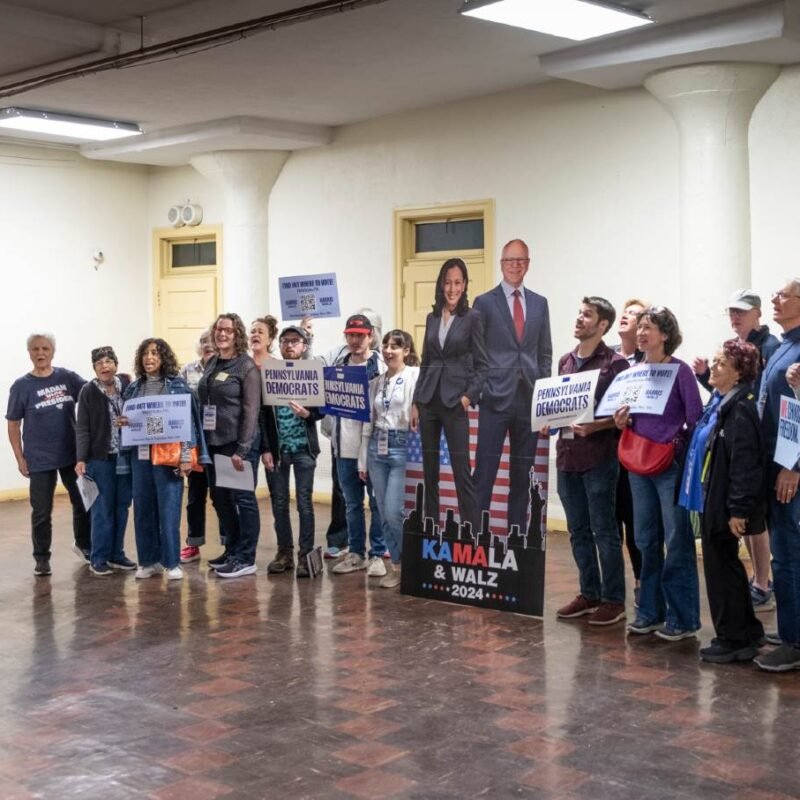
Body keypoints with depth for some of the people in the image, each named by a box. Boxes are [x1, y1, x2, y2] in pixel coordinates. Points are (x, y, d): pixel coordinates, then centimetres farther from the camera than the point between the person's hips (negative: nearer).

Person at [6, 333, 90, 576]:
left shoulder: (67, 377, 1)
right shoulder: (21, 386, -4)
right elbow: (13, 425, 0)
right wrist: (20, 459, -5)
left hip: (73, 454, 2)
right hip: (40, 460, -2)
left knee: (84, 502, 14)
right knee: (41, 512, 4)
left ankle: (84, 545, 36)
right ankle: (42, 559, 19)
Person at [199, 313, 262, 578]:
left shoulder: (247, 366, -8)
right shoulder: (211, 363, 12)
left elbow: (251, 410, -13)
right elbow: (203, 402, 17)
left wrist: (242, 449, -18)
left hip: (238, 443, -7)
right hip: (213, 442, 7)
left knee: (243, 498, -1)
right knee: (219, 497, 13)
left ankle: (246, 559, 6)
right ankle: (232, 549, 27)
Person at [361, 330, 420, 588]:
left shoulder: (416, 376, -6)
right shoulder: (376, 382, 14)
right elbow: (368, 422, 16)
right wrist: (363, 459, 15)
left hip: (403, 447, -6)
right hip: (377, 448, 6)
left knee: (393, 512, -10)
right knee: (384, 514, 8)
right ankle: (397, 564, 20)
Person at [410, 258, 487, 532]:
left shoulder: (472, 318, -3)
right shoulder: (432, 318, 11)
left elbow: (482, 364, -3)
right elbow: (425, 363, 14)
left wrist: (469, 396, -15)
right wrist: (416, 403, 9)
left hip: (454, 402, -5)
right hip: (429, 400, 5)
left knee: (462, 471, -6)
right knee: (429, 470, 9)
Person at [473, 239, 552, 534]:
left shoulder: (539, 303, 11)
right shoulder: (485, 302, 1)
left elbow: (545, 353, 13)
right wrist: (480, 390, -6)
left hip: (529, 400, 4)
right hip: (495, 399, -3)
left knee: (522, 475, 9)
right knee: (485, 473, -3)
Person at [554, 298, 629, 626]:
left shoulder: (615, 363, -6)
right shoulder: (565, 361, 14)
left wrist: (593, 427, -22)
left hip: (599, 457, -6)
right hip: (566, 455, 7)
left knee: (604, 531, 0)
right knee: (578, 531, 12)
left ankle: (613, 599, 9)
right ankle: (589, 593, 23)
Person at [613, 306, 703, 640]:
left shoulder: (680, 370, -8)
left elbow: (696, 420, -8)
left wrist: (676, 448, -14)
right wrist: (623, 423, -2)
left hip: (672, 465, -6)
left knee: (677, 542, -1)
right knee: (646, 541, 12)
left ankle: (683, 618, 7)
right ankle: (650, 611, 22)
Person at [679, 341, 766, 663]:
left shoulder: (740, 409, -19)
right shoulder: (718, 403, 11)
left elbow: (745, 463, -24)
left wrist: (738, 510, -24)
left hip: (724, 505, -10)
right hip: (709, 500, 10)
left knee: (721, 569, 0)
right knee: (726, 567, 18)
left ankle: (733, 640, 12)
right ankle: (747, 633, 30)